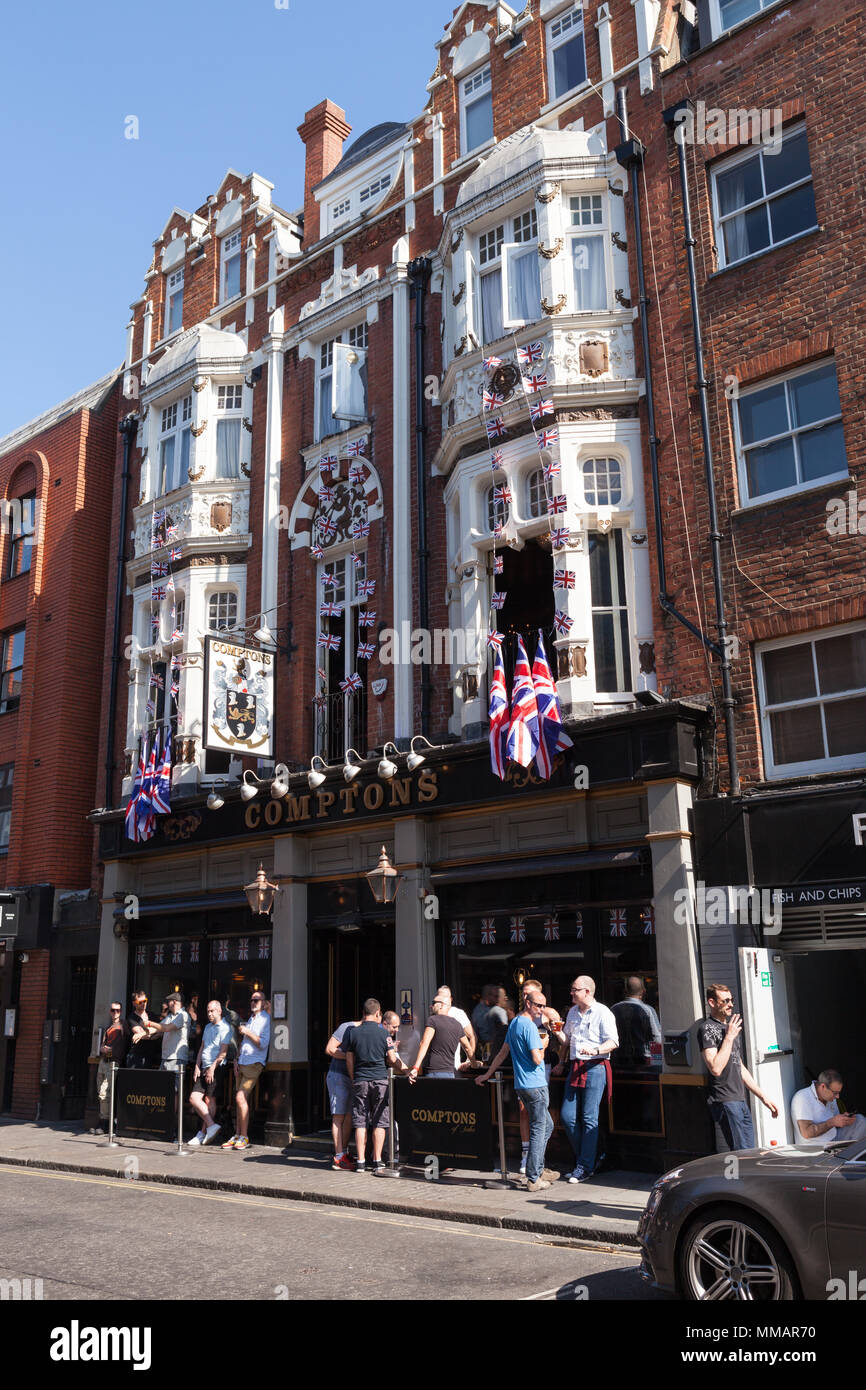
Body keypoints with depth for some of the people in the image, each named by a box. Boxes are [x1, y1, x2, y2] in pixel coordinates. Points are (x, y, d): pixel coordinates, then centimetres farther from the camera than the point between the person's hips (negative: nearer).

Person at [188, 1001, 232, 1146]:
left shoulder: (225, 1027, -7)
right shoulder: (208, 1027, 20)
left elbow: (223, 1051, -12)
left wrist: (212, 1068, -15)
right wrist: (197, 1067, 10)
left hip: (216, 1068, -8)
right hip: (204, 1068, 8)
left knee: (209, 1099, -6)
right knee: (194, 1098, -1)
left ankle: (203, 1133, 0)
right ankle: (211, 1126, 1)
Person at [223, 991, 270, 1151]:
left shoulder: (266, 1019, -6)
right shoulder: (250, 1019, 20)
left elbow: (263, 1043, -15)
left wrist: (247, 1032, -13)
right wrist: (236, 1061, 12)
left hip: (254, 1064, -7)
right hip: (242, 1064, 7)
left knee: (240, 1097, -14)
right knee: (241, 1099, 7)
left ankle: (244, 1137, -7)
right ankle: (237, 1135, 11)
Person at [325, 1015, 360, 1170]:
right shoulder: (347, 1028, -11)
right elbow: (329, 1049, -14)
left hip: (352, 1078, 8)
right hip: (338, 1076, -8)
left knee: (349, 1116, 9)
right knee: (339, 1116, -6)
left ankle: (344, 1152, 17)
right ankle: (339, 1158, -5)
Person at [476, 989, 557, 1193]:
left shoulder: (514, 1023, 14)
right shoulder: (529, 1026, -16)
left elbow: (503, 1052, 20)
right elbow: (537, 1059, -21)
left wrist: (487, 1074, 25)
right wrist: (543, 1045, -2)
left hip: (522, 1085, 9)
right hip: (535, 1085, -9)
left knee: (547, 1125, 20)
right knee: (539, 1130, -2)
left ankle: (539, 1170, 25)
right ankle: (533, 1179, 1)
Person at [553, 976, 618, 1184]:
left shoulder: (602, 1012, -5)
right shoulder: (572, 1012, 17)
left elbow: (613, 1042, -11)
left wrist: (595, 1050, -27)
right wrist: (559, 1033, 3)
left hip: (595, 1067, -7)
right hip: (575, 1068, 7)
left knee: (589, 1118, -5)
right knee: (567, 1116, 4)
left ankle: (585, 1166, 3)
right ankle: (586, 1157, 20)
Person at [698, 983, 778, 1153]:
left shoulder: (730, 1027, 20)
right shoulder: (707, 1028, -9)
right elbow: (716, 1068, -22)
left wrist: (764, 1097, 22)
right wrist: (729, 1037, -15)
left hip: (741, 1102, 9)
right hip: (725, 1102, -9)